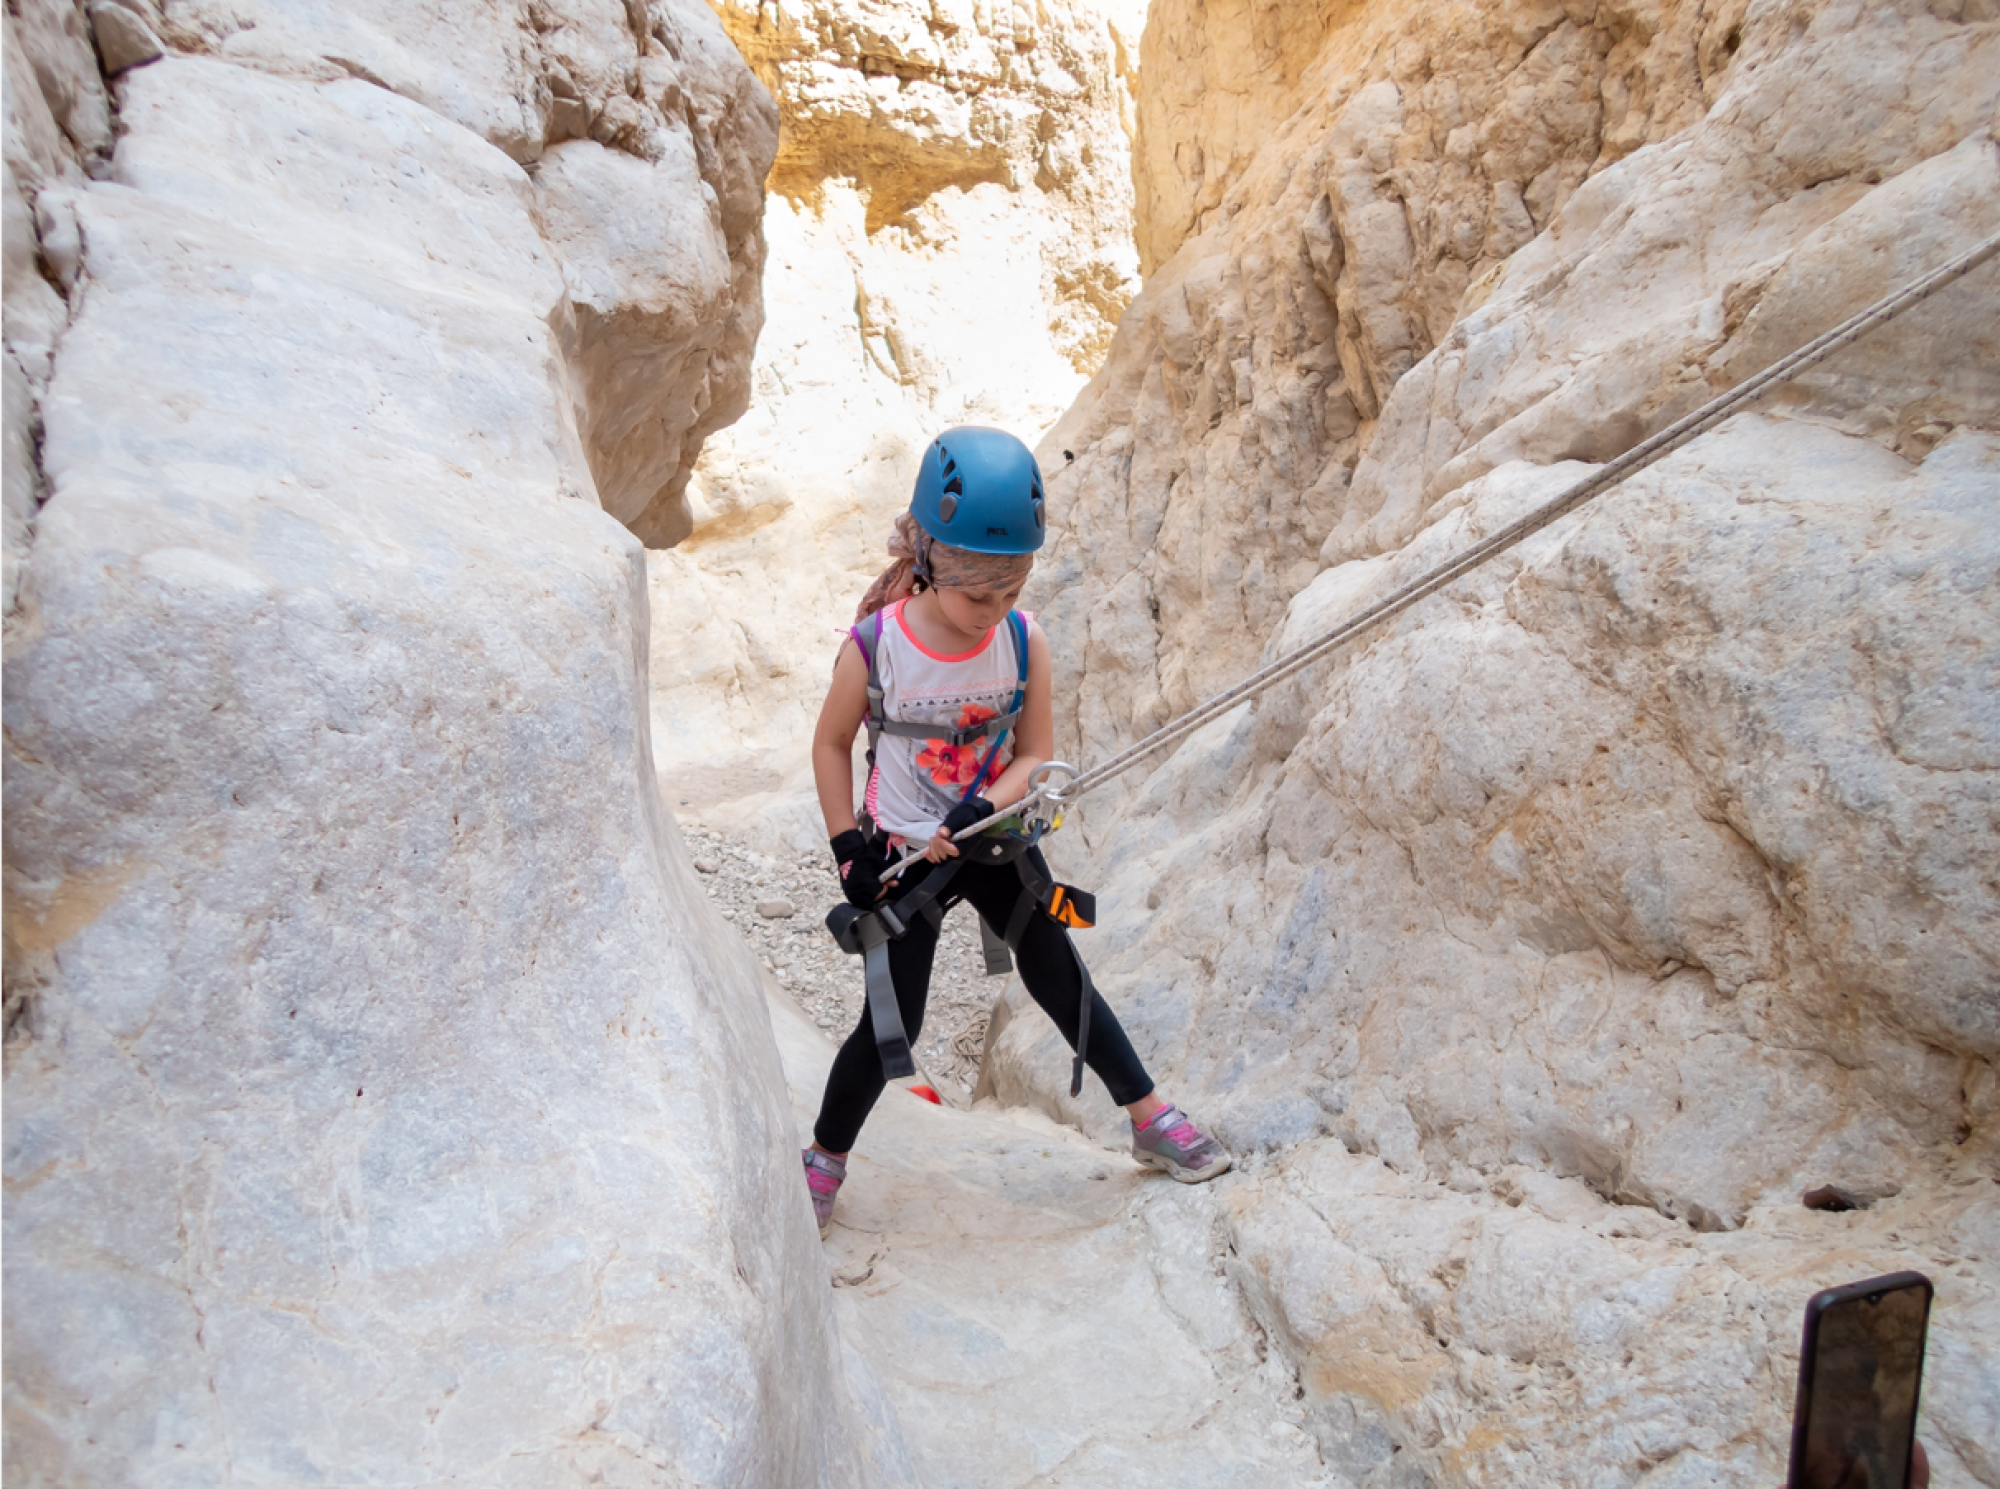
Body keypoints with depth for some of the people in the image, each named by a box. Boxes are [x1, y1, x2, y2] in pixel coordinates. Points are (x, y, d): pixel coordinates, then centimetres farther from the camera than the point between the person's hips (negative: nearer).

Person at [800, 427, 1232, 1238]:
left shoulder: (1024, 642, -14)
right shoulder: (875, 645, -20)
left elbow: (1035, 755, -6)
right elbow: (832, 744, -5)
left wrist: (982, 809, -24)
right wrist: (848, 848, -8)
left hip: (997, 842, 2)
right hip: (903, 858, -2)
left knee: (1062, 982, 13)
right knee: (892, 1024, 3)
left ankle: (1151, 1120, 30)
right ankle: (825, 1158, 27)